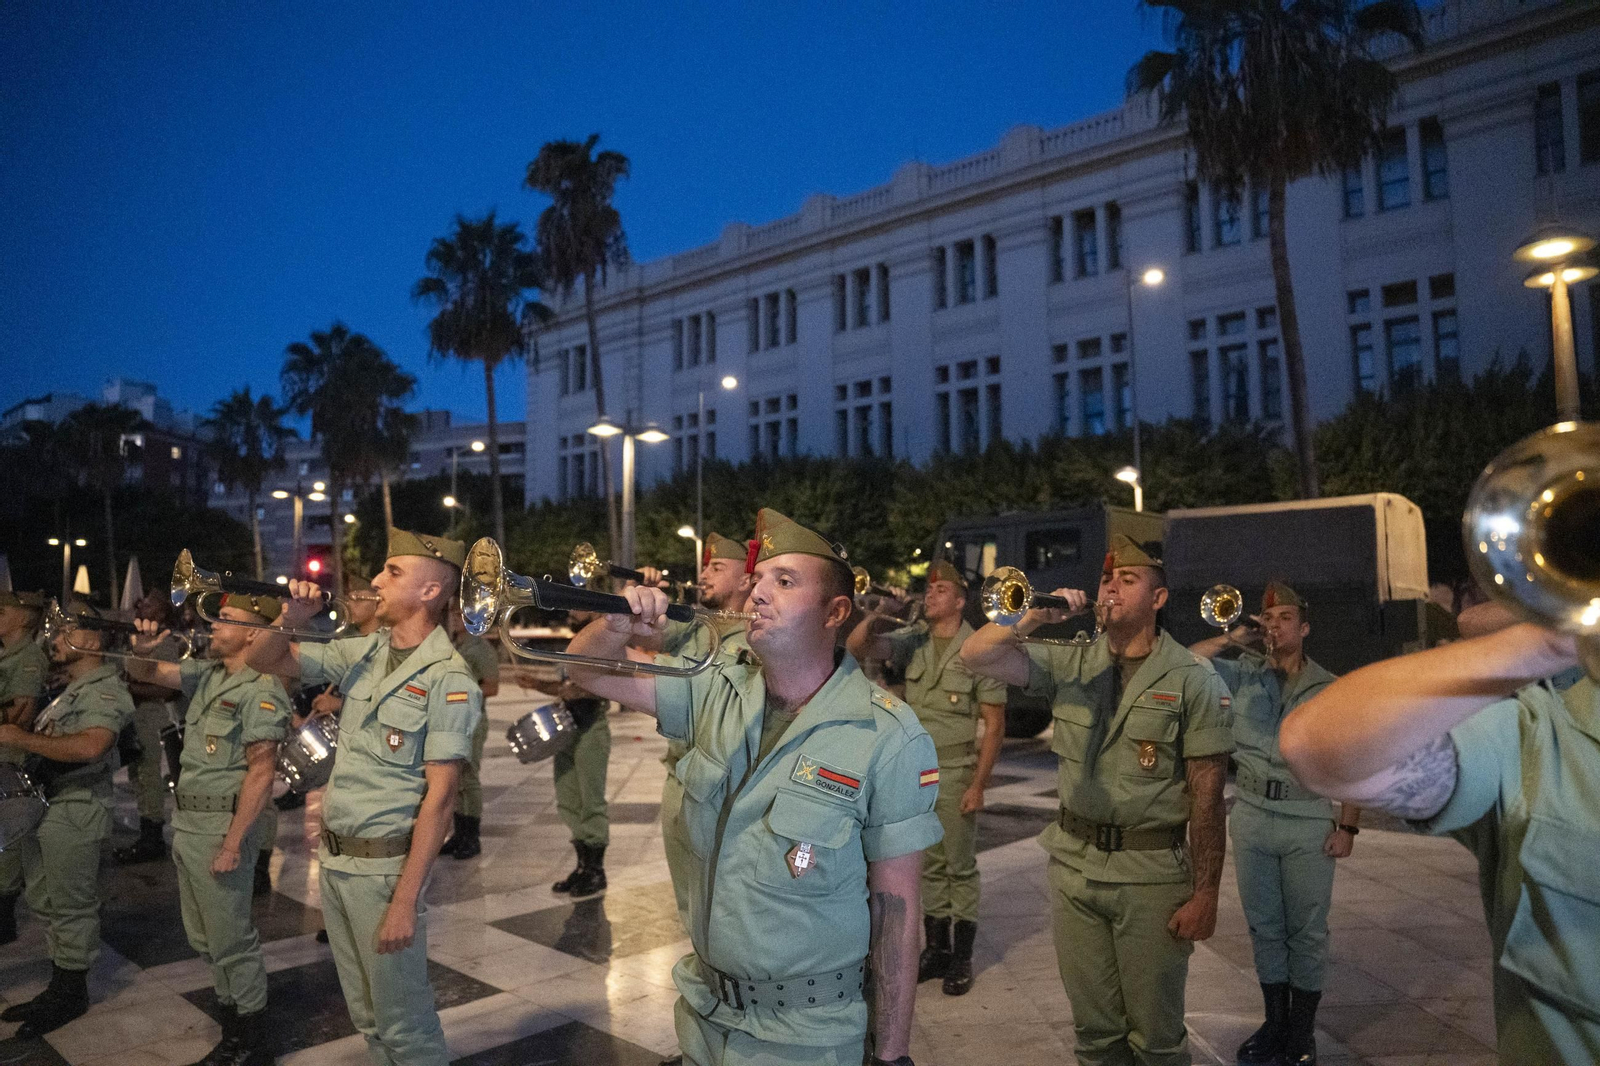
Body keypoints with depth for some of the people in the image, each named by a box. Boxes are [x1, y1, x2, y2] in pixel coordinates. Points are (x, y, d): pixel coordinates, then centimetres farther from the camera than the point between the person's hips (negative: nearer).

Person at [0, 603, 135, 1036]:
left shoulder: (105, 689, -13)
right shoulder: (66, 688, 19)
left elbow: (90, 746, -29)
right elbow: (46, 740, 18)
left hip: (74, 810, -10)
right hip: (39, 804, 10)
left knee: (71, 906, 1)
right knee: (47, 902, 17)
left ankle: (71, 993, 14)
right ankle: (59, 987, 29)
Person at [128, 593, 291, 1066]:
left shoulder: (261, 690, -18)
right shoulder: (207, 673, 8)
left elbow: (260, 773, -20)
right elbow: (144, 673, 19)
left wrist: (233, 845, -22)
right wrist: (143, 647, -4)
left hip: (223, 825, -9)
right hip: (187, 821, 9)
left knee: (231, 940, 0)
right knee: (204, 937, 18)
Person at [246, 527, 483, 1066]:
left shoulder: (447, 678, -18)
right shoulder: (362, 652, 3)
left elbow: (439, 796, -20)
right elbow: (263, 660, 13)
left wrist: (405, 900, -21)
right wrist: (288, 621, -9)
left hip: (383, 865, -7)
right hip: (333, 858, 7)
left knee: (403, 1023, 6)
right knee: (366, 1015, 21)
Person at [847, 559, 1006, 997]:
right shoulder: (911, 640, 2)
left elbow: (994, 724, -8)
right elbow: (858, 646, -8)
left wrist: (978, 784, -11)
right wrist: (878, 613, -23)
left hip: (955, 771, -4)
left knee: (960, 867, 6)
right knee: (929, 866, 14)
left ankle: (962, 958, 19)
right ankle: (936, 948, 27)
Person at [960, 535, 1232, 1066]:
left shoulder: (1194, 680, -8)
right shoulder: (1069, 664, 2)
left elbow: (1207, 796, -9)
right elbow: (976, 656, -6)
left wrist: (1205, 894, -10)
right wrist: (1034, 618, -20)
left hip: (1152, 873, -3)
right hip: (1073, 864, 4)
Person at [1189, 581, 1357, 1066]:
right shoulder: (1246, 672, 5)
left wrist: (1347, 826, -5)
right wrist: (1234, 636, -9)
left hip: (1309, 823, -2)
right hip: (1252, 814, 2)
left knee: (1307, 931, 6)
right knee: (1264, 927, 12)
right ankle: (1275, 1023, 27)